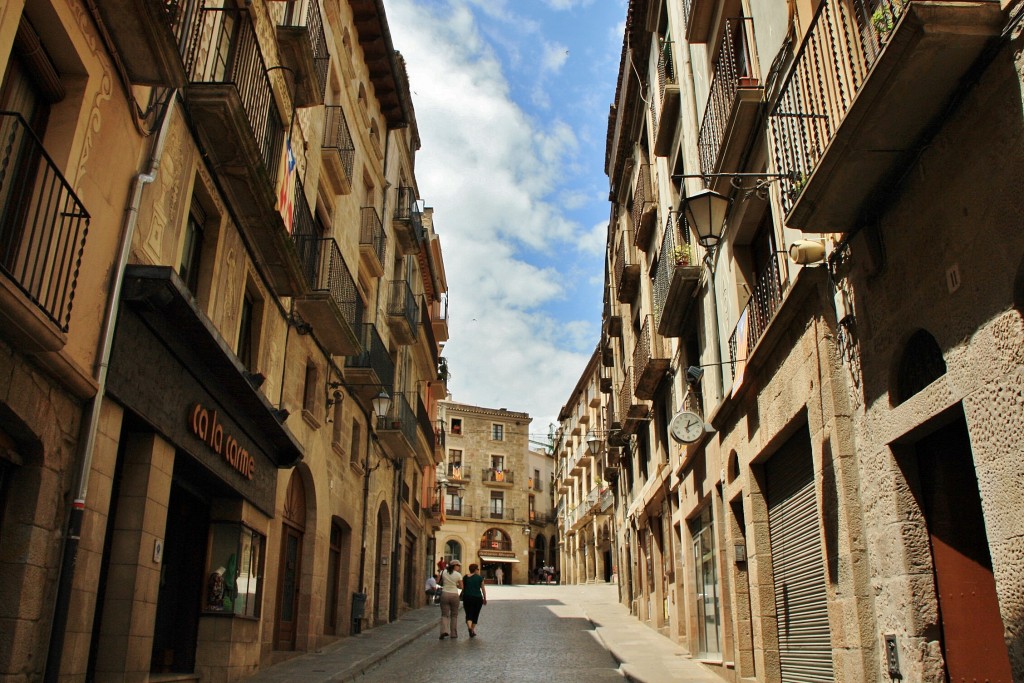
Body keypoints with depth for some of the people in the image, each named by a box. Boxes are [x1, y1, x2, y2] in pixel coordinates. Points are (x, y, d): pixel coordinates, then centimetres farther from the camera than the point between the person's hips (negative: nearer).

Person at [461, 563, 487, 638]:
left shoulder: (465, 577, 3)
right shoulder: (480, 577, -1)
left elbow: (463, 588, 5)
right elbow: (483, 589, 2)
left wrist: (463, 597, 16)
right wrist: (485, 598, 10)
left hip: (467, 597, 1)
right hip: (478, 598, -1)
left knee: (468, 614, 1)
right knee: (475, 615, 14)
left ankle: (469, 627, -24)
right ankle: (473, 630, 15)